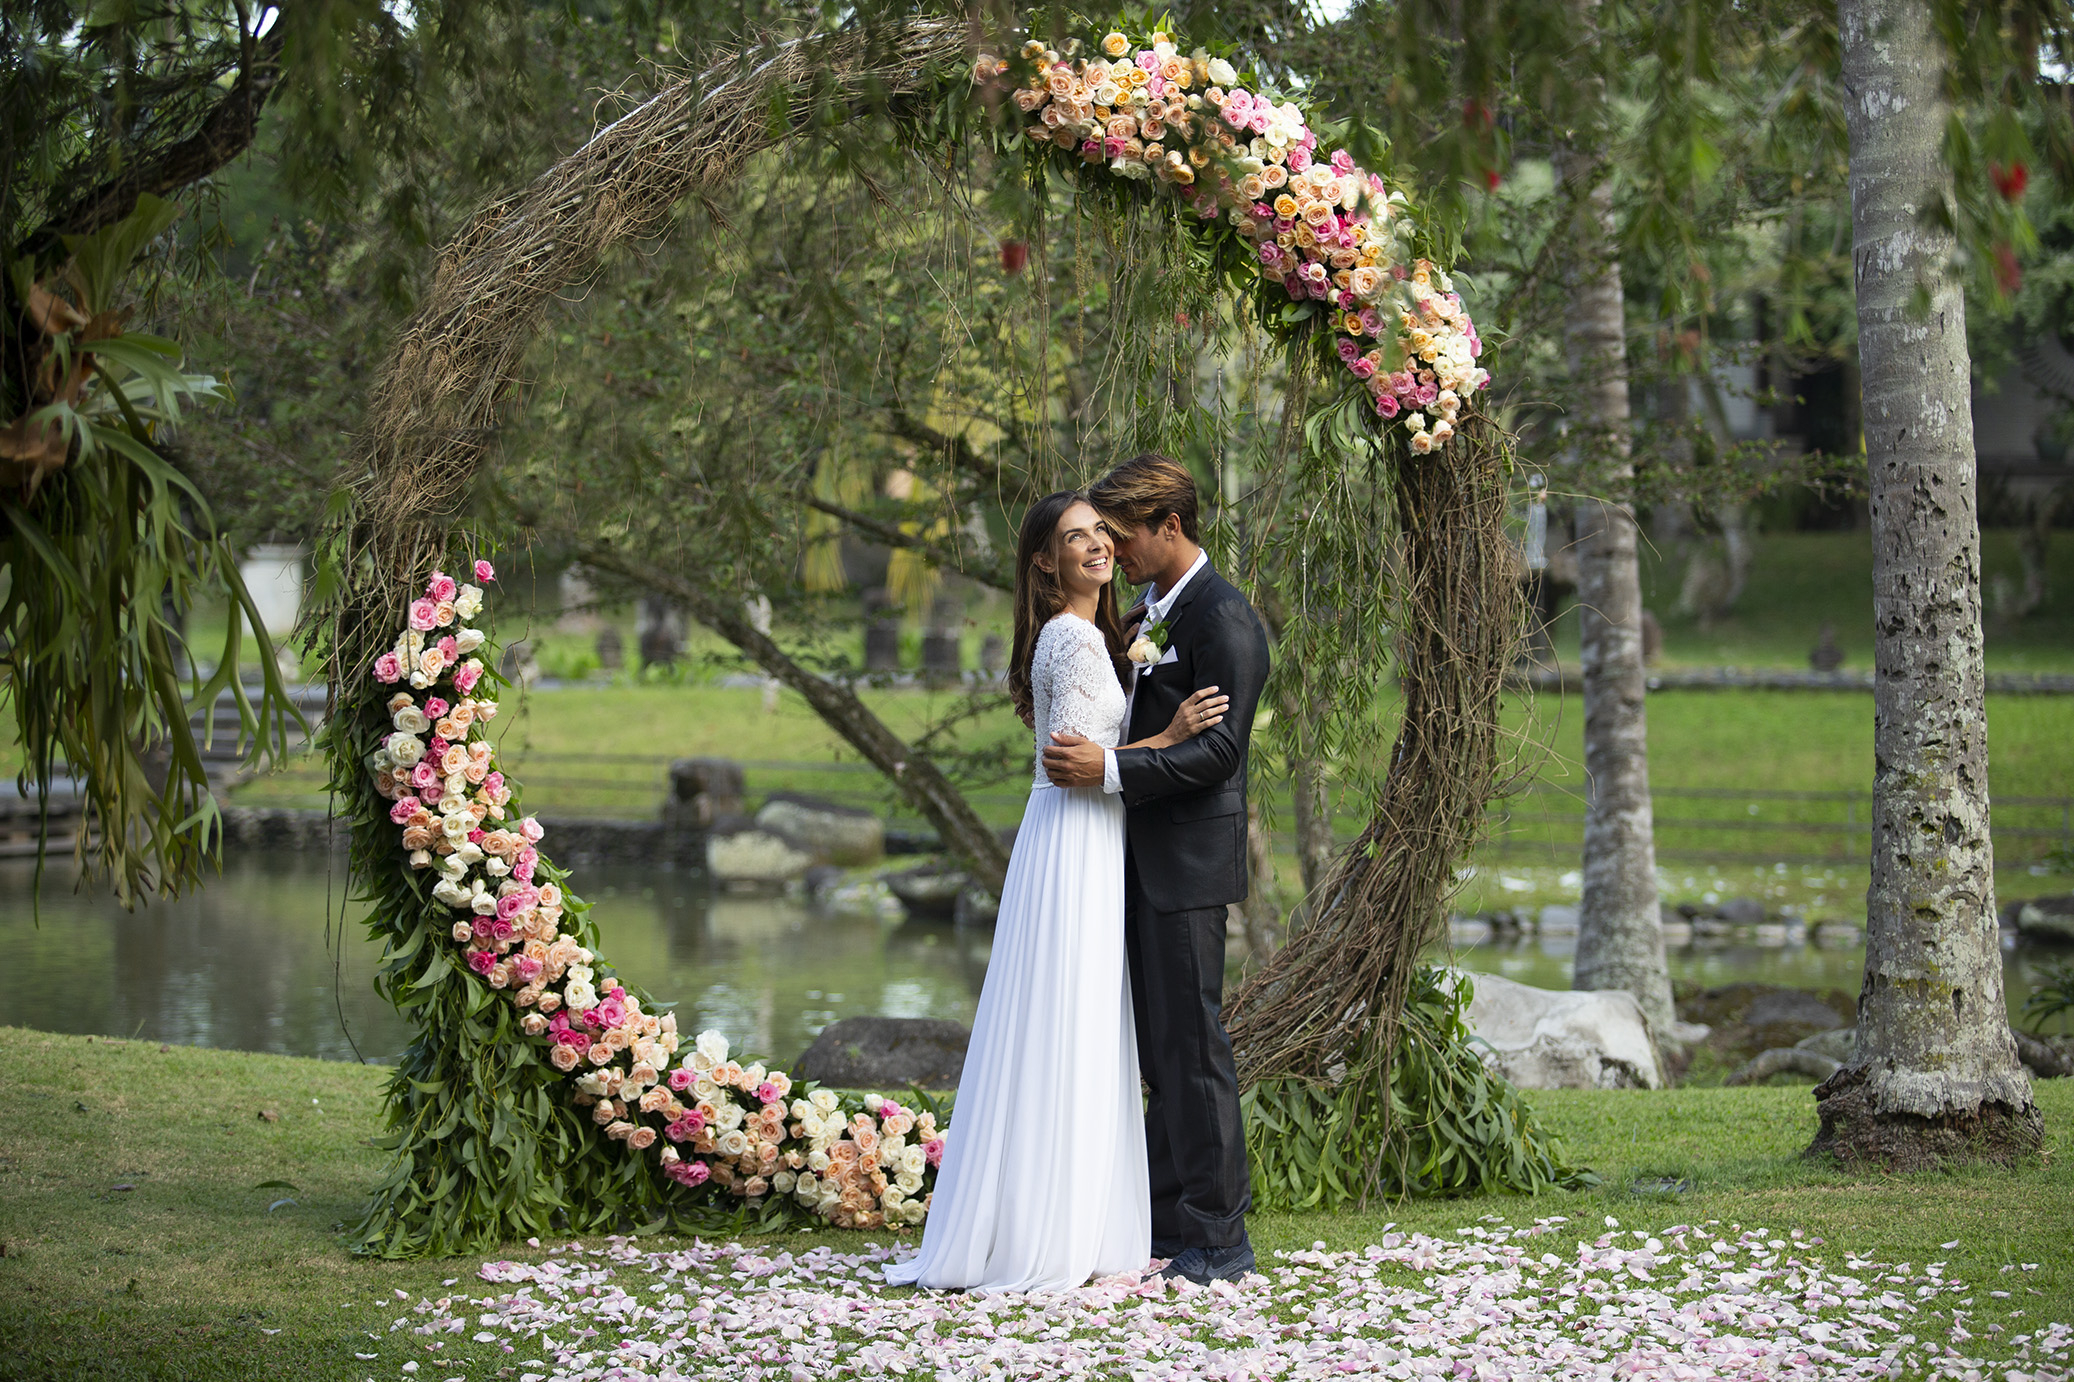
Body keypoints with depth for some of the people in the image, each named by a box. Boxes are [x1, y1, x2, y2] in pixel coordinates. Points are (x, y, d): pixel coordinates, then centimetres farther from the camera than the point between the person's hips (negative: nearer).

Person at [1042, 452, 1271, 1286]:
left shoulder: (1222, 617, -13)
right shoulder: (1145, 618, 17)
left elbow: (1218, 748, -20)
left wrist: (1109, 770, -26)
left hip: (1189, 862, -10)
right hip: (1143, 864, 10)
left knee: (1192, 1042, -6)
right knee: (1161, 1046, 12)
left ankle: (1218, 1240, 1)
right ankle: (1167, 1224, 19)